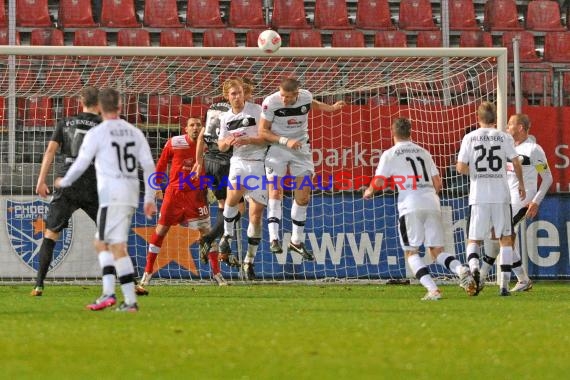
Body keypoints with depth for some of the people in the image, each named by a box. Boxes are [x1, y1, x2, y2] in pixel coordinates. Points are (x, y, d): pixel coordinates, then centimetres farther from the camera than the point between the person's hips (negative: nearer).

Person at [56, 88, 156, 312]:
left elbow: (80, 165, -2)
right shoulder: (134, 132, 11)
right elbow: (149, 166, 9)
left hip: (112, 196, -6)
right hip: (131, 195, 6)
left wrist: (64, 182, 17)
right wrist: (150, 199, 15)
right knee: (101, 243, 14)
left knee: (117, 248, -7)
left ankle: (130, 301, -14)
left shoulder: (96, 134, -5)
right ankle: (108, 292, 2)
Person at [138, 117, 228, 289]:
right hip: (174, 191, -1)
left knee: (206, 231, -3)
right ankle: (148, 272, 11)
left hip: (196, 194, 1)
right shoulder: (174, 143, -7)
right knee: (160, 230, 1)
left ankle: (217, 274, 5)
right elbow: (162, 164, 4)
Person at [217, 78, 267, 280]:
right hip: (239, 161, 2)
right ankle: (227, 235, -6)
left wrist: (247, 140, -18)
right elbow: (221, 146, 21)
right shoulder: (225, 118, 13)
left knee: (256, 214, -3)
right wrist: (228, 141, -2)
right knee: (233, 195, -30)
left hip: (259, 163, -2)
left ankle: (249, 260, 9)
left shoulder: (257, 111, -2)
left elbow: (267, 138, -5)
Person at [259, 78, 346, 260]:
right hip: (277, 148, -4)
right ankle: (274, 239, -20)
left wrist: (331, 107, 13)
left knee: (303, 196, 4)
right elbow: (263, 131, -15)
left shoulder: (306, 96, -9)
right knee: (275, 191, -18)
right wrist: (285, 141, -24)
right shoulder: (271, 102, -20)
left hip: (301, 148, 4)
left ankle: (297, 241, 16)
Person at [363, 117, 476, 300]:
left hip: (410, 206, -4)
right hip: (432, 203, 4)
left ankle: (432, 289, -14)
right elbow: (437, 184, 18)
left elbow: (378, 182, 1)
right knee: (437, 250, 10)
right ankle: (461, 270, -18)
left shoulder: (390, 154, 6)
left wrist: (369, 191, 22)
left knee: (411, 252, 3)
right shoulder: (423, 152, 20)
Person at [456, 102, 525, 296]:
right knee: (505, 239, 11)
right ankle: (504, 284, 3)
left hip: (478, 196, 0)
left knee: (474, 239, 9)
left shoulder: (470, 138, 0)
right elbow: (516, 163, 2)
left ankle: (474, 267, -22)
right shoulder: (504, 137, 2)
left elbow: (461, 167, -4)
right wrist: (521, 184, 19)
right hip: (501, 195, 0)